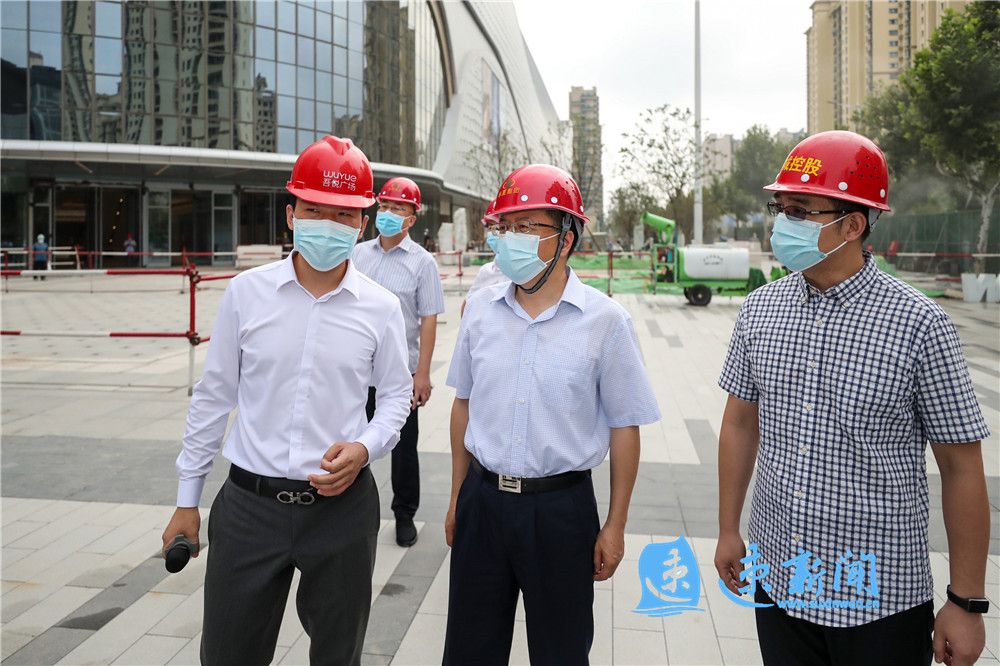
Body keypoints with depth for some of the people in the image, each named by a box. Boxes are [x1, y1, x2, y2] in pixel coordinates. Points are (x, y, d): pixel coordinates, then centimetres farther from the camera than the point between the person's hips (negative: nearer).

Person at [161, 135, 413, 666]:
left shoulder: (380, 307, -3)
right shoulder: (246, 292, -3)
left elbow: (396, 393, 9)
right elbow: (213, 396, 4)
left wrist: (365, 447, -12)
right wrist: (187, 499, 7)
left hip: (343, 504, 0)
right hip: (249, 503, 0)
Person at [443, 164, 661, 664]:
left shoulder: (604, 320, -10)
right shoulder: (480, 308, 1)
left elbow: (624, 427, -5)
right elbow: (464, 404, 10)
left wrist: (615, 527, -3)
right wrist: (457, 499, 13)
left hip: (562, 508, -3)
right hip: (482, 502, 3)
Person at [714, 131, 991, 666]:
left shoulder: (918, 325, -14)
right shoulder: (759, 309, -2)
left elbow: (961, 467, -8)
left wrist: (966, 604, -5)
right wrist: (728, 531, 11)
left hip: (879, 600, -3)